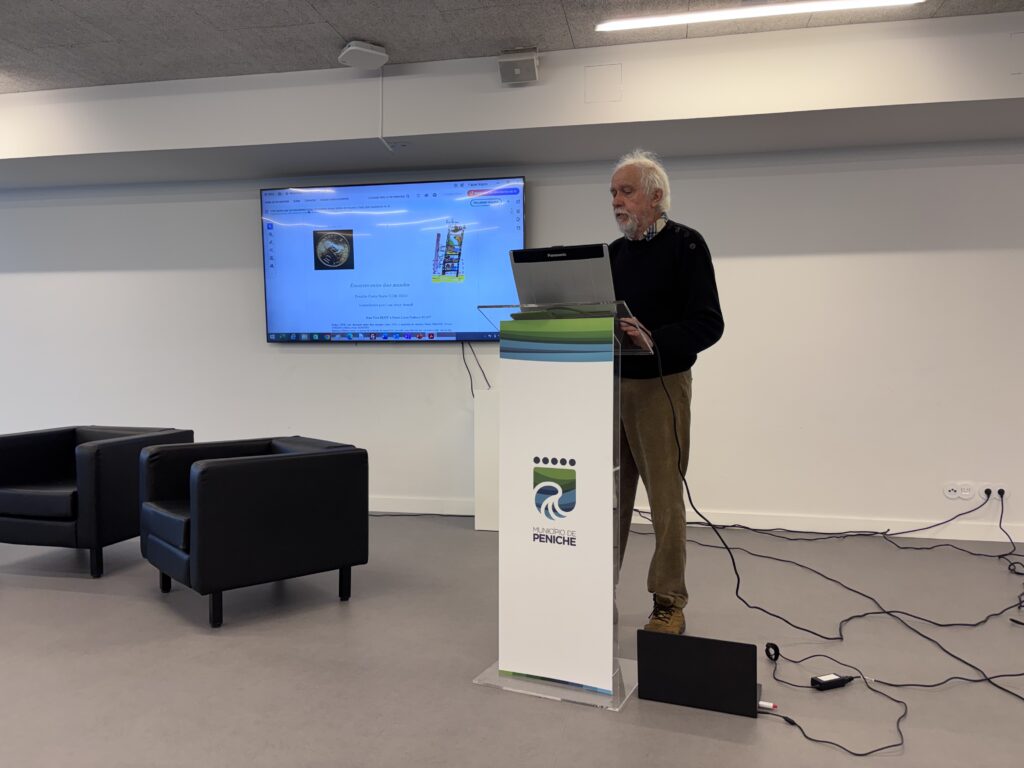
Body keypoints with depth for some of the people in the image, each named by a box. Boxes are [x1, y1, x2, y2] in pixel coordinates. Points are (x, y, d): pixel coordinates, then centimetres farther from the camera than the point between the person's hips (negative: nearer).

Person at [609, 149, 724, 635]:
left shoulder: (685, 245, -5)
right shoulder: (615, 251, 15)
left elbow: (708, 324, -12)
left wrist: (655, 339, -26)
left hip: (660, 385, -6)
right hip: (611, 384, 6)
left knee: (664, 498, 0)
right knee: (609, 496, 10)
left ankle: (669, 603, 13)